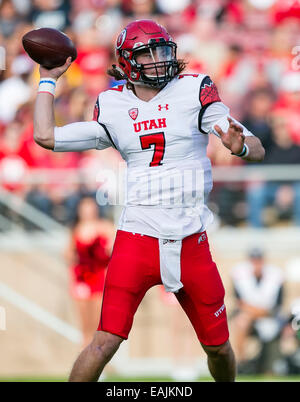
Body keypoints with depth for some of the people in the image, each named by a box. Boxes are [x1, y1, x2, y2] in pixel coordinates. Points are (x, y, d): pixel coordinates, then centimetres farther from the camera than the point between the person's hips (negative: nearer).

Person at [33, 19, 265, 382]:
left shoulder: (193, 91, 1)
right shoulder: (112, 107, 6)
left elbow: (258, 150, -4)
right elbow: (46, 136, 5)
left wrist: (240, 146, -27)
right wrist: (47, 80, 13)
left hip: (191, 241, 1)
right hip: (137, 239, -1)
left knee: (218, 347, 9)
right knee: (105, 342, -13)